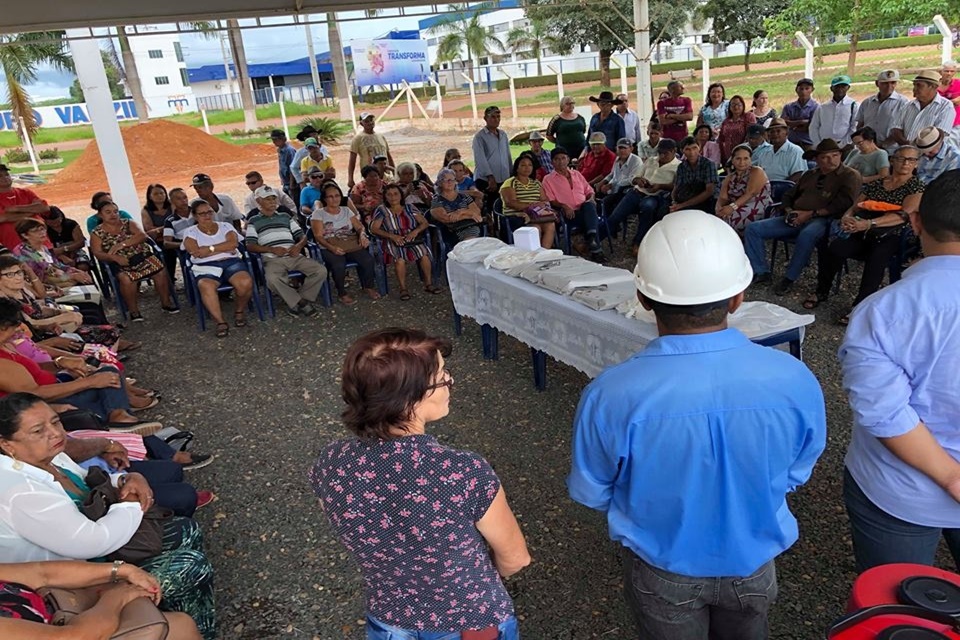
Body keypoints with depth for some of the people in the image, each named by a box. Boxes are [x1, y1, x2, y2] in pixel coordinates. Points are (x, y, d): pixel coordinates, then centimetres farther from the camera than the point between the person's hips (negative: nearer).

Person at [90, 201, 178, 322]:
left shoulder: (128, 224, 11)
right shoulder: (97, 233, 7)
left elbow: (142, 236, -6)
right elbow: (98, 253, -5)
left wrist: (121, 244, -19)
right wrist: (115, 257, -25)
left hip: (141, 255, 2)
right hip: (120, 263, -2)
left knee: (160, 270, -23)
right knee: (126, 279, -34)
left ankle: (166, 302, -6)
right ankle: (134, 310, -15)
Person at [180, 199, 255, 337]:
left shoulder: (226, 226, 16)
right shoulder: (190, 232, 11)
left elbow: (233, 243, -4)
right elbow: (197, 253, -7)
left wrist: (210, 249, -12)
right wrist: (225, 248, -6)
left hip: (231, 262, 2)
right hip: (206, 267, -1)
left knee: (246, 283, -31)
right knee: (205, 286, -38)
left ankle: (239, 310, -1)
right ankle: (220, 322, -28)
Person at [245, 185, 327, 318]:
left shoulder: (286, 216, 24)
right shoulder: (253, 221, 14)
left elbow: (302, 236, 20)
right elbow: (250, 246, 2)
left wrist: (298, 245, -4)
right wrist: (272, 249, -13)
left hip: (294, 256, 4)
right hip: (272, 259, -3)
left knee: (321, 271, -20)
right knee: (272, 279, -38)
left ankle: (295, 302, -12)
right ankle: (301, 302, -20)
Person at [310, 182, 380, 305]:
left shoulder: (346, 210, 18)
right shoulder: (318, 213, 5)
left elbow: (359, 226, 15)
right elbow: (318, 236, -5)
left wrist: (362, 235, -10)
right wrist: (332, 247, -23)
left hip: (351, 245, 4)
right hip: (329, 247, -3)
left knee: (368, 259, -25)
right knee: (339, 265, -36)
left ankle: (368, 287, 1)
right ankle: (342, 293, -11)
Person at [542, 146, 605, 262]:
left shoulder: (576, 174, 24)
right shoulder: (548, 179, 9)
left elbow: (588, 190, 25)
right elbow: (550, 200, -2)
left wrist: (591, 198, 1)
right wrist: (564, 206, -19)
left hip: (584, 209, 4)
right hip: (568, 213, -4)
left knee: (589, 205, -33)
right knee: (592, 222, -30)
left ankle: (591, 238, -42)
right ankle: (595, 249, -30)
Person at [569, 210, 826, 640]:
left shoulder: (611, 396, -33)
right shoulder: (795, 380, -25)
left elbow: (591, 494, -13)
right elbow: (796, 476, -5)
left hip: (662, 572, -2)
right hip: (753, 565, 2)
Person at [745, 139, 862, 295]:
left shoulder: (850, 176, 4)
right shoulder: (809, 175, 23)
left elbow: (844, 203, -10)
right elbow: (789, 195, 27)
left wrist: (811, 214, -15)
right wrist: (789, 211, 4)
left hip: (823, 220, -6)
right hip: (795, 220, 6)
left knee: (807, 235, -43)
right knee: (753, 228, -9)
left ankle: (789, 278, -26)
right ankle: (761, 272, -8)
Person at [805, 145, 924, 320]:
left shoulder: (916, 187, 3)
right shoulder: (875, 184, 17)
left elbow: (904, 215, -13)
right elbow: (854, 207, 15)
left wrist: (868, 224, -29)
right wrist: (846, 218, -12)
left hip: (890, 238, -3)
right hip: (862, 235, 3)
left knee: (876, 258, -38)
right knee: (829, 248, -26)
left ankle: (860, 306, -28)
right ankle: (822, 291, -6)